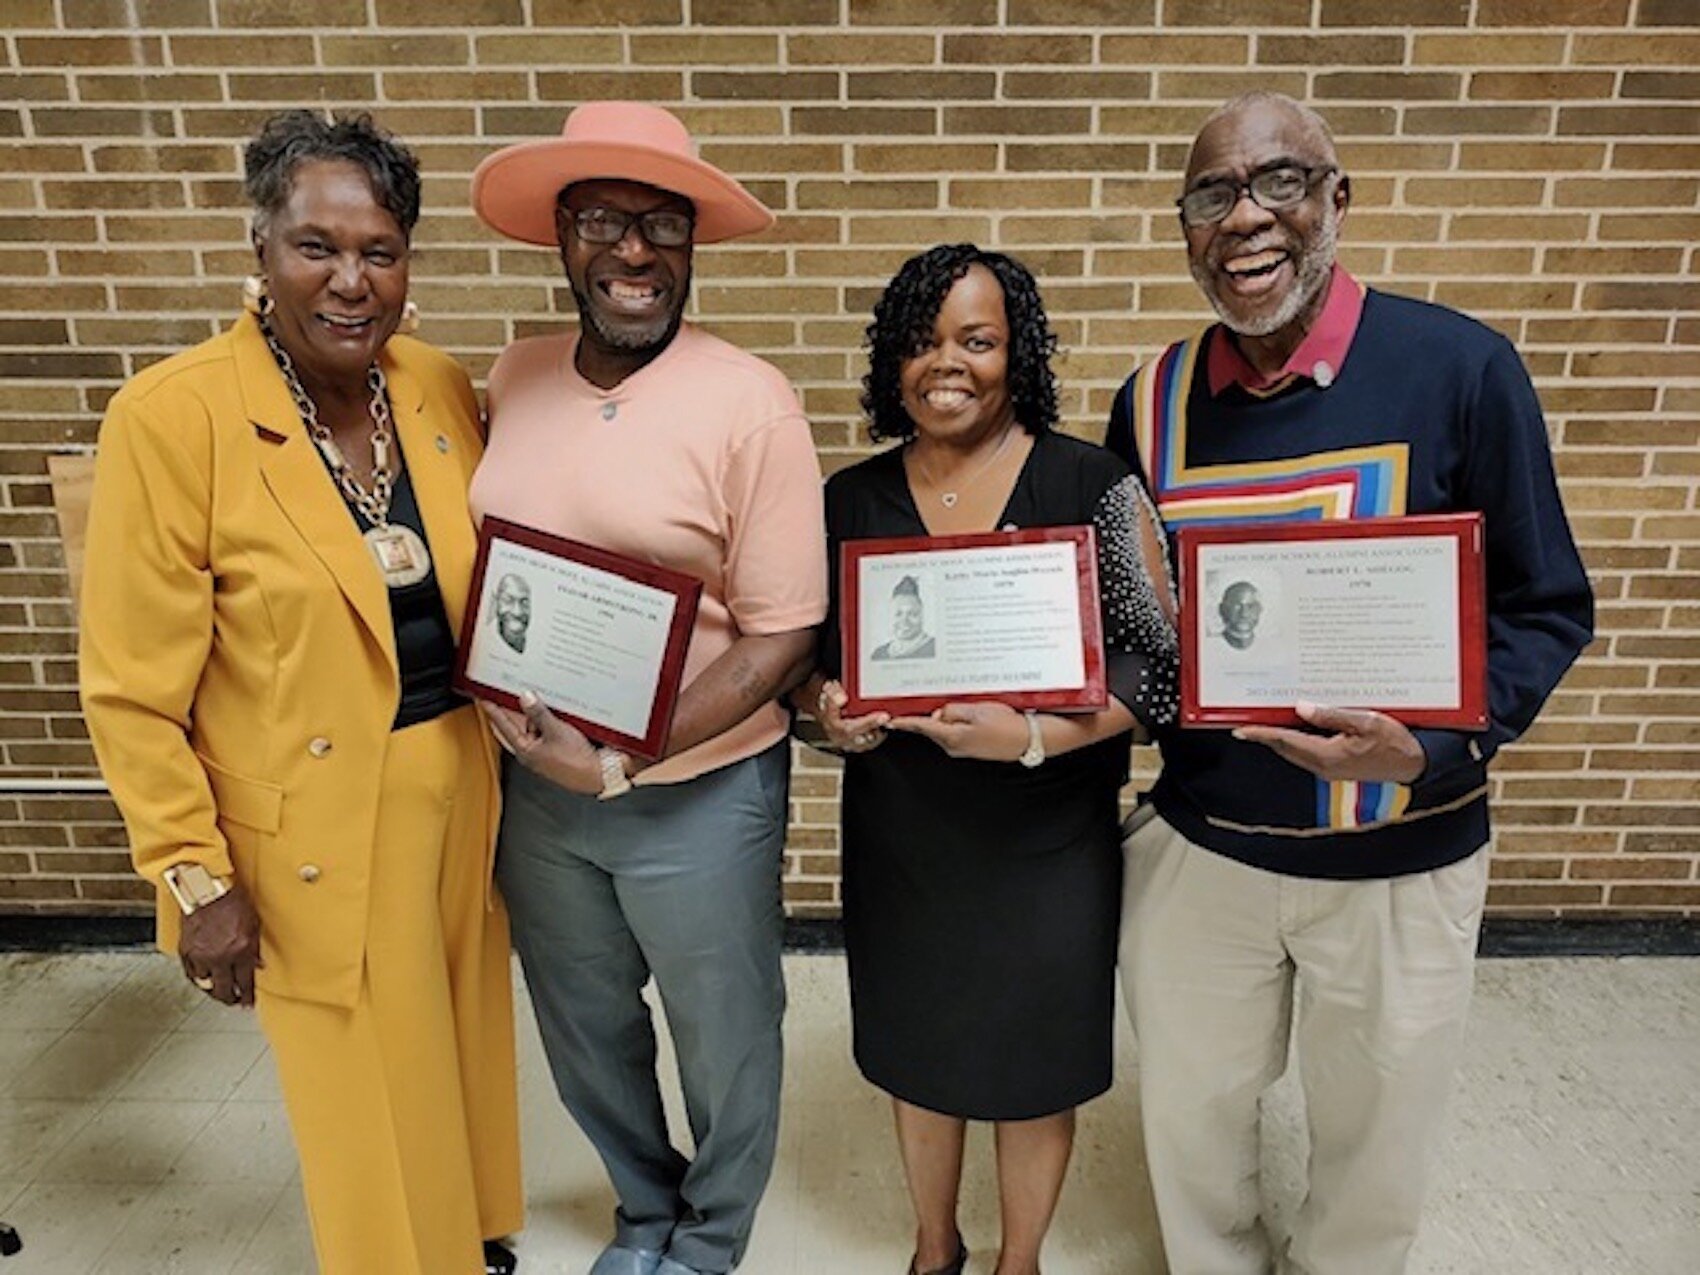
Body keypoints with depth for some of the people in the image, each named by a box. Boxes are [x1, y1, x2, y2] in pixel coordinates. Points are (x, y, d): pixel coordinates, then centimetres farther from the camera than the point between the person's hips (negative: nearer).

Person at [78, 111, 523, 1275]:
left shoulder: (442, 390, -1)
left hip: (460, 791, 5)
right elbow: (135, 689, -11)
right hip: (314, 829, -4)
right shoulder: (171, 417, -15)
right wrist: (196, 877, -10)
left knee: (465, 1049, 23)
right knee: (374, 1110, 13)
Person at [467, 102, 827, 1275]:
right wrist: (536, 744, -2)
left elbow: (782, 639, -16)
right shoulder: (516, 378, 1)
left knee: (723, 1045, 18)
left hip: (697, 793, -5)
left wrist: (624, 761, -21)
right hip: (535, 784, 6)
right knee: (584, 1036, 25)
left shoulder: (749, 402, -16)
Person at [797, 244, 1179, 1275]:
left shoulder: (1093, 485, -10)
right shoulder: (851, 499, -1)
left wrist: (1030, 736, -26)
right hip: (898, 835, 3)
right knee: (918, 1053, 20)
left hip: (1048, 840, -2)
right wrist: (829, 708, -15)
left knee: (1035, 1065, 17)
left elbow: (1158, 666, -11)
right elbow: (806, 652, 7)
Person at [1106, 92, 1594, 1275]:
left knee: (1376, 1144, 21)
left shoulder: (1462, 368, -12)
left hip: (1401, 856, -2)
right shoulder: (1154, 402, -3)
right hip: (1198, 846, 2)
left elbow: (1545, 607, -8)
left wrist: (1432, 747, -24)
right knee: (1191, 1122, 20)